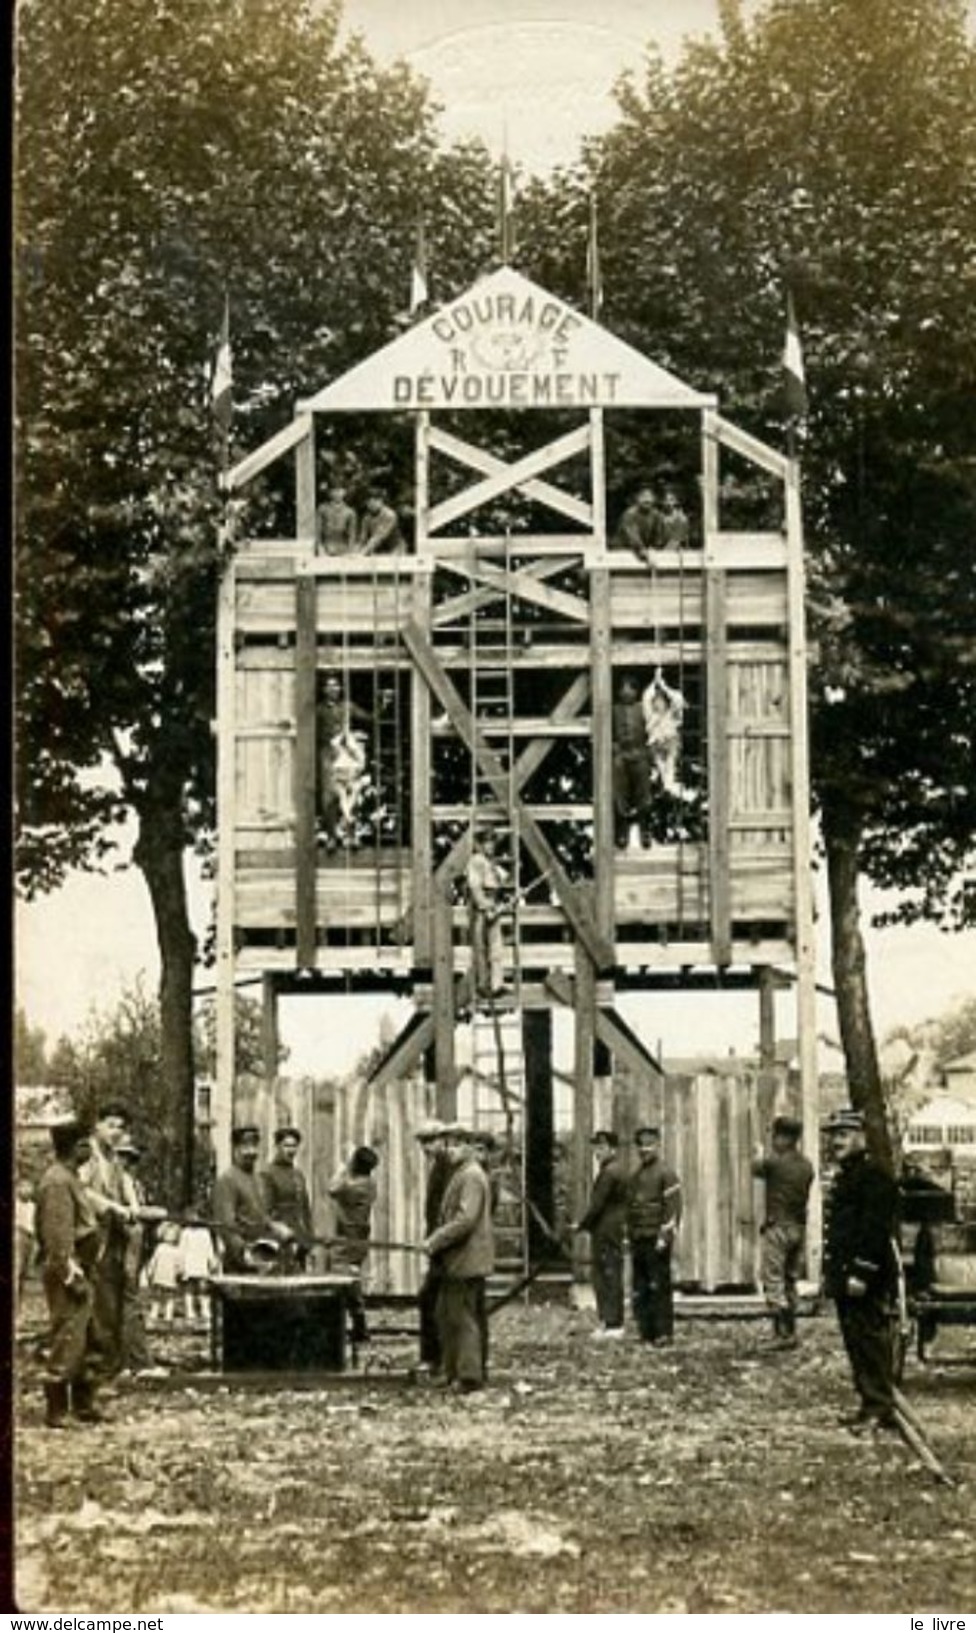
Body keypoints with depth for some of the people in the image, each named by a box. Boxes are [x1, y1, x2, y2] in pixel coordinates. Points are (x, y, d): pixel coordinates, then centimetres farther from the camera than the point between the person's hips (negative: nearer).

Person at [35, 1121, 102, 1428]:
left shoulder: (70, 1178, 17)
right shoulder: (57, 1181, -16)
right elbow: (58, 1235, -21)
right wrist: (71, 1275, -23)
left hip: (80, 1269, 11)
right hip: (68, 1270, -11)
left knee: (85, 1342, 15)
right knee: (68, 1340, -8)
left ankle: (84, 1405, 23)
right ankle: (56, 1411, -3)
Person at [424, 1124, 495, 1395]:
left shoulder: (471, 1177, -15)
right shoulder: (460, 1174, 18)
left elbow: (465, 1219, -23)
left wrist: (435, 1241, -18)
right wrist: (436, 1242, 14)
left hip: (467, 1260, -10)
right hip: (456, 1262, 10)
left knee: (464, 1317, -6)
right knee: (446, 1314, 13)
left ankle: (469, 1376, -2)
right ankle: (453, 1371, 19)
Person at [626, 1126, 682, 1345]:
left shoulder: (666, 1173, -5)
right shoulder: (635, 1176, 18)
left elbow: (673, 1208, -11)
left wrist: (664, 1236, -17)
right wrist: (630, 1235, 17)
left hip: (656, 1241, -7)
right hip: (638, 1241, 7)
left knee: (659, 1287, -6)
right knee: (639, 1290, 7)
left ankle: (664, 1333, -2)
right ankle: (646, 1333, 12)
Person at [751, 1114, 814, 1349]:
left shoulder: (774, 1162, -13)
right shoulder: (806, 1165, 6)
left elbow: (756, 1168, 7)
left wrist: (759, 1153, 28)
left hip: (778, 1226, -7)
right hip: (800, 1227, 7)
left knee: (774, 1282, -5)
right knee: (791, 1282, 16)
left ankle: (783, 1334, -13)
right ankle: (790, 1332, 18)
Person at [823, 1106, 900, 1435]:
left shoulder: (874, 1176, -13)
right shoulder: (843, 1177, 18)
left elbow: (875, 1229, -20)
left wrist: (861, 1273, -23)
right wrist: (832, 1272, 19)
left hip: (867, 1281, -10)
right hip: (846, 1278, 10)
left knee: (870, 1341, -7)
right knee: (855, 1341, 12)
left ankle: (879, 1409, -3)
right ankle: (870, 1405, 19)